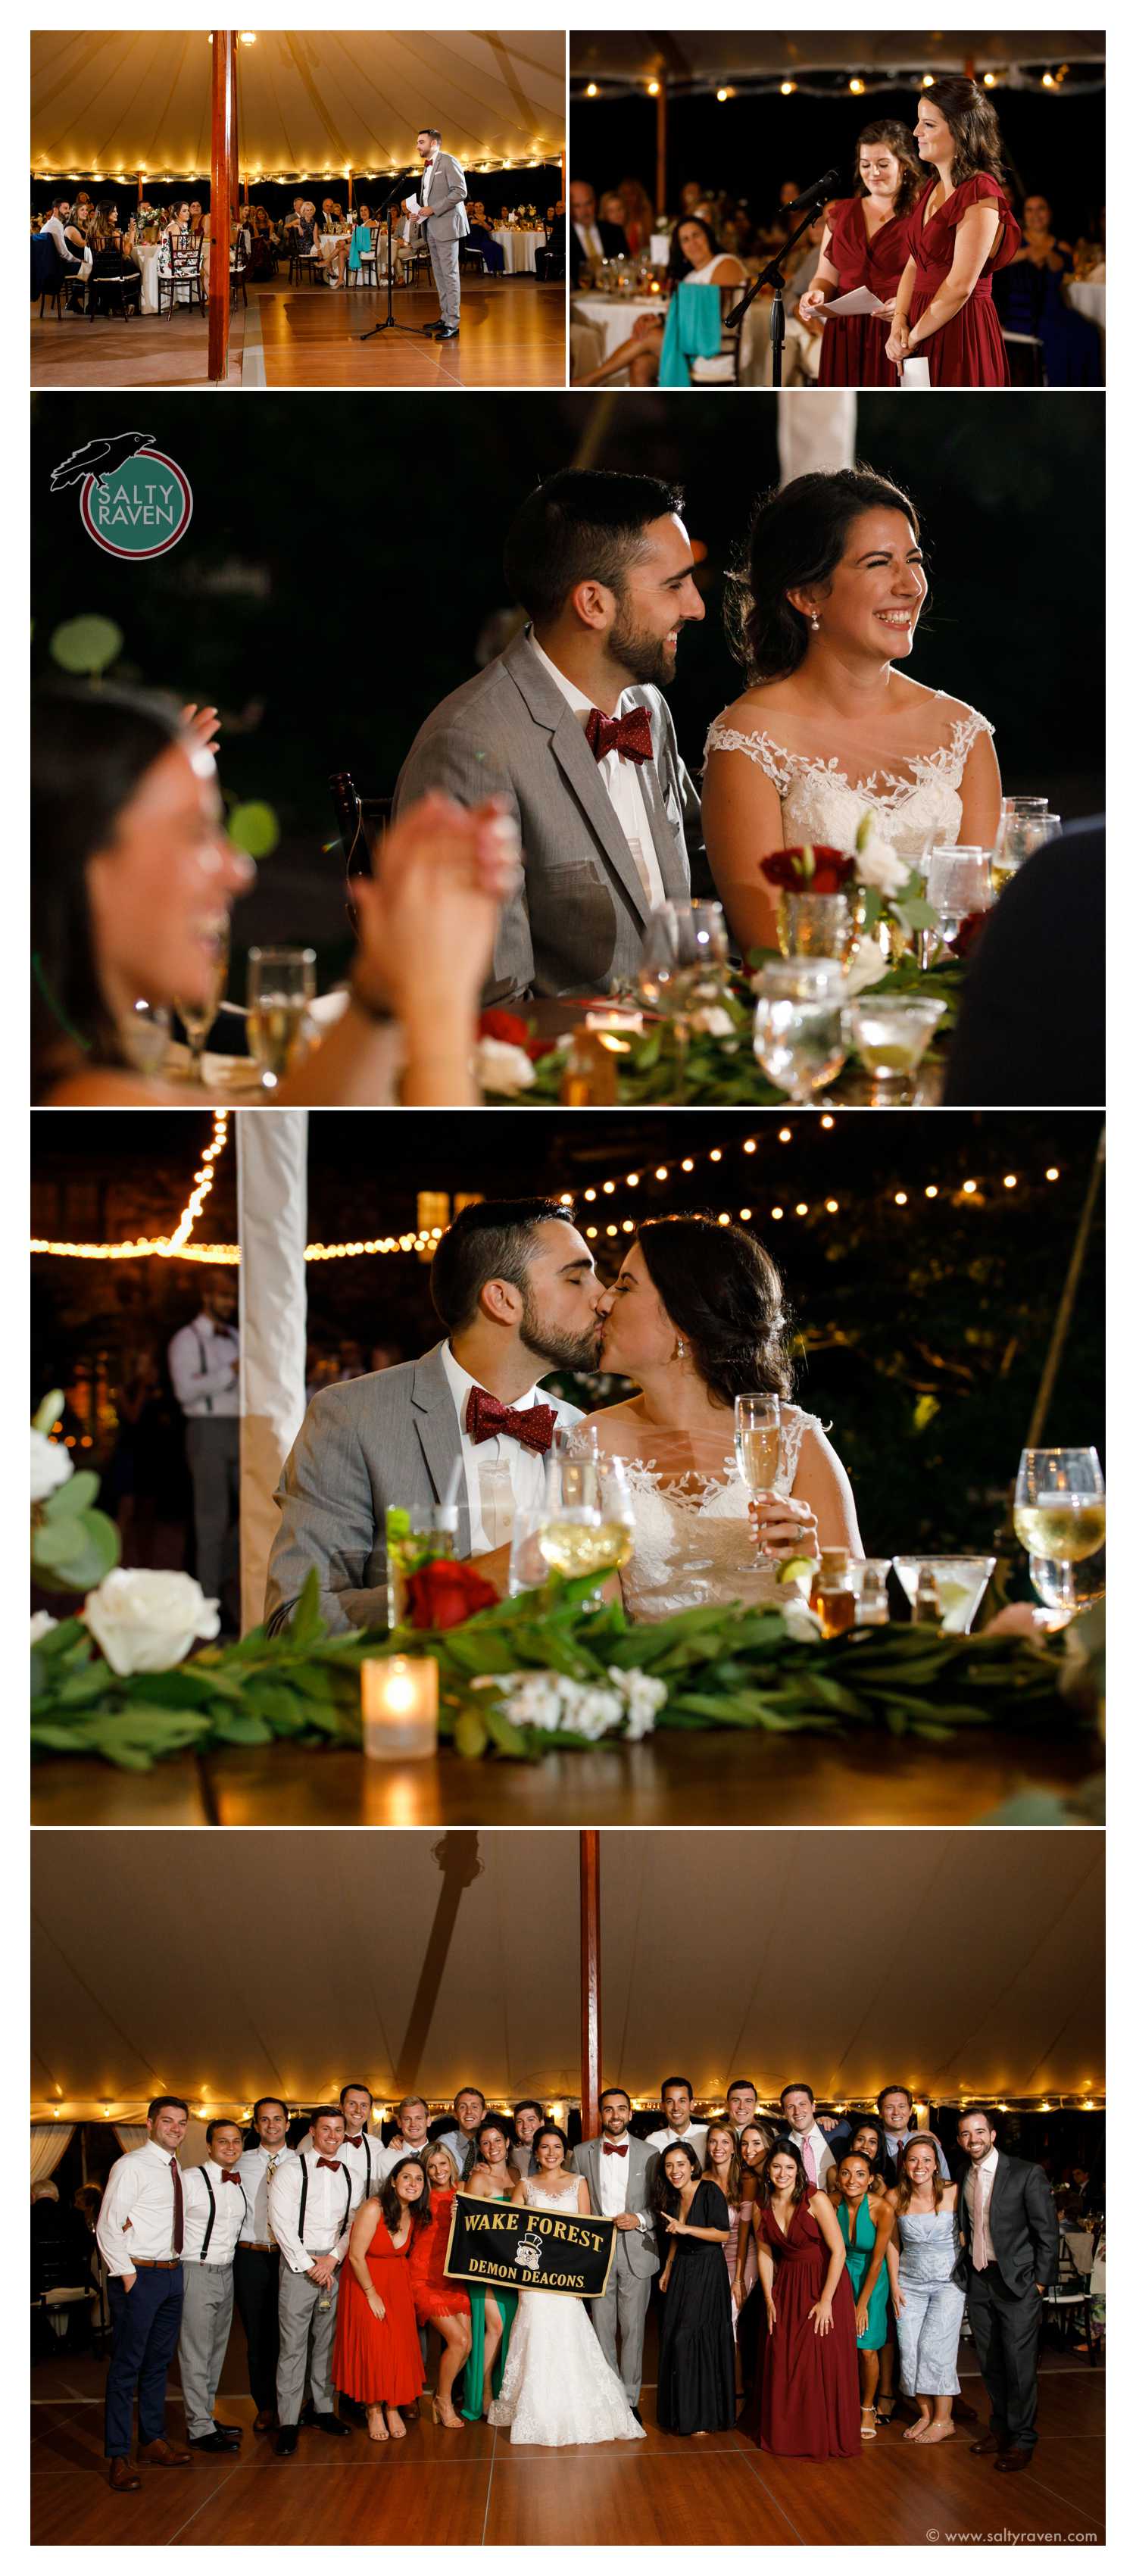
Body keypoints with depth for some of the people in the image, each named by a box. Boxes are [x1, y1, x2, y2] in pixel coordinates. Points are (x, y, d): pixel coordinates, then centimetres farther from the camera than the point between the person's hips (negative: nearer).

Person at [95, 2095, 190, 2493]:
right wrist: (128, 2276, -17)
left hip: (172, 2274, 8)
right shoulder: (131, 2166, -12)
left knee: (159, 2362, 16)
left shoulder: (175, 2169, 13)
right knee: (126, 2366, -4)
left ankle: (153, 2440, 27)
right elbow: (107, 2226, -15)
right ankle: (119, 2456, -1)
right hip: (140, 2276, -8)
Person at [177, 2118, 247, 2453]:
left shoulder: (239, 2184, 10)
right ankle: (199, 2429, -2)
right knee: (196, 2353, -5)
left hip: (226, 2272, 8)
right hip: (196, 2272, -8)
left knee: (216, 2351, 13)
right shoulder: (190, 2180, -12)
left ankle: (205, 2417, 22)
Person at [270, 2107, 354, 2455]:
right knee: (293, 2344, -6)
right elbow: (281, 2222, -8)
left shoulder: (348, 2175, 12)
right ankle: (288, 2423, -5)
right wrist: (309, 2265, -10)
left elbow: (353, 2224, 10)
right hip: (299, 2262, -4)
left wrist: (333, 2258, -5)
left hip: (334, 2265, 4)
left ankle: (323, 2410, 18)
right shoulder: (290, 2171, -2)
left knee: (327, 2341, 9)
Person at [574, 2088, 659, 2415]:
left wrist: (640, 2220, -11)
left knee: (633, 2329, 2)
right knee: (602, 2329, 3)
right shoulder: (583, 2153, 6)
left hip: (636, 2251, -1)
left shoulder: (649, 2154, 4)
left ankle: (630, 2400, 8)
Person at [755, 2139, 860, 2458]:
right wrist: (769, 2298, 2)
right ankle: (788, 2436, 19)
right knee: (784, 2364, 6)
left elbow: (838, 2251, -16)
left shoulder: (816, 2201, -17)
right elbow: (765, 2254, 10)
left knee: (824, 2363, -4)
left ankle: (827, 2440, 7)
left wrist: (825, 2301, -16)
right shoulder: (765, 2206, 0)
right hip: (787, 2290, 5)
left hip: (825, 2285, -5)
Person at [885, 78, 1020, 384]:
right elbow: (914, 265, 12)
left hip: (962, 333, -8)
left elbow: (960, 287, -19)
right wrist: (899, 321, -4)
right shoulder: (934, 187, 13)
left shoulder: (981, 194, -15)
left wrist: (913, 337, -11)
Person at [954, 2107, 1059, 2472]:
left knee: (1019, 2362, -4)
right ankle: (1001, 2427, 23)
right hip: (977, 2279, 5)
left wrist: (1040, 2281, -9)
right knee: (990, 2361, 11)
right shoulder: (963, 2179, 6)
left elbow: (1047, 2232, -7)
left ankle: (1022, 2439, 3)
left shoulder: (1026, 2174, -9)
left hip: (1016, 2279, -5)